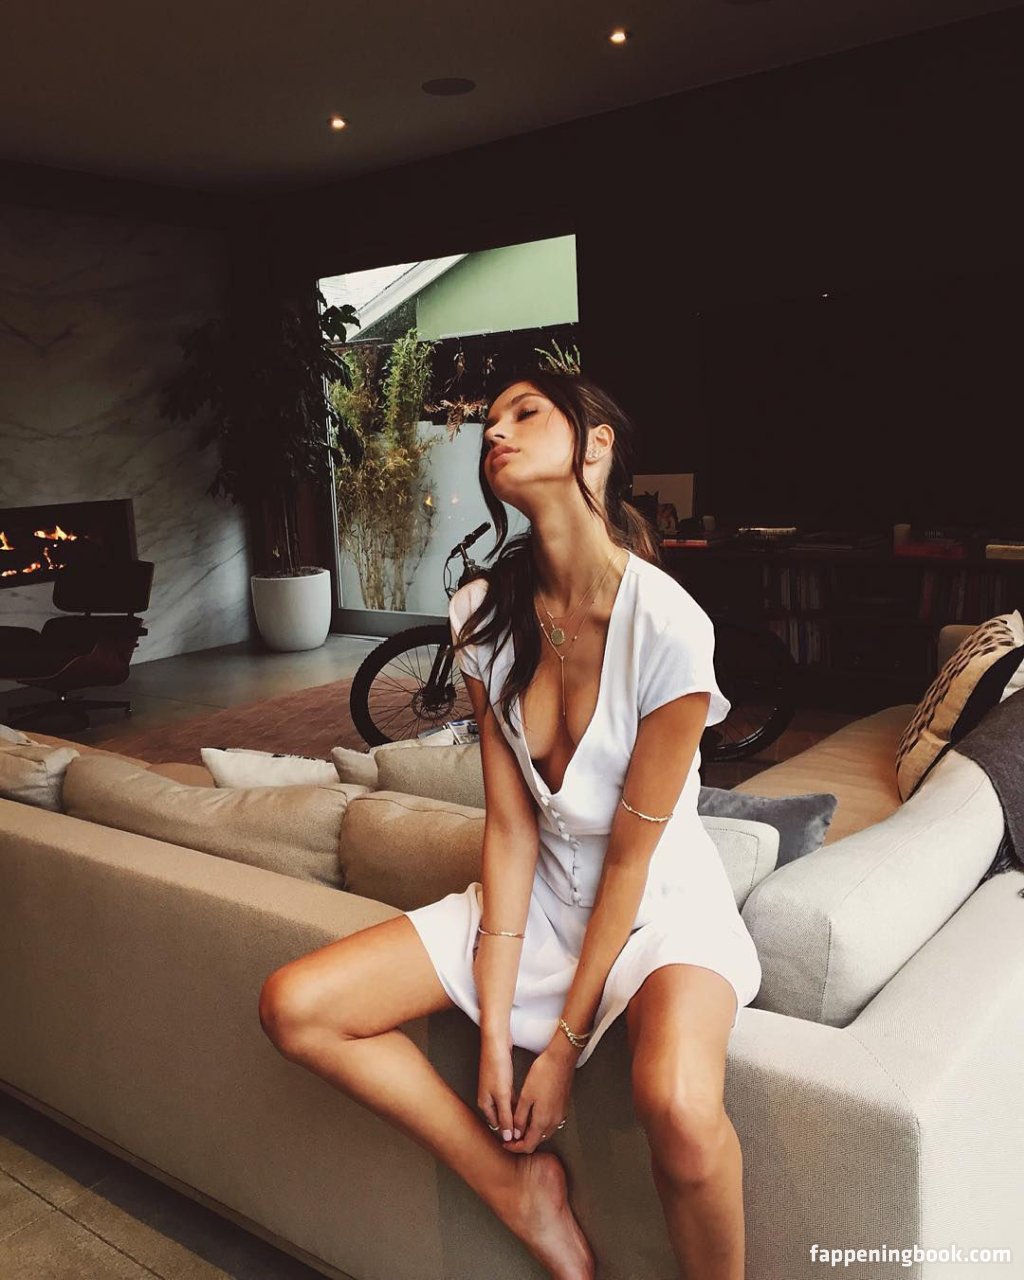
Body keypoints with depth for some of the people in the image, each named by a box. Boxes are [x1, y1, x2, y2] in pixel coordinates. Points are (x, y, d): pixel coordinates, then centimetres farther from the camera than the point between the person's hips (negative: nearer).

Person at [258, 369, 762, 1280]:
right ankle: (525, 1190, 6)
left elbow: (630, 854, -17)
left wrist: (563, 1048, -11)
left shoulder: (667, 624, -23)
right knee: (294, 1007, -9)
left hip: (661, 901, -5)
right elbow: (511, 827, -7)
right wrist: (493, 1031, -10)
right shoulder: (486, 614, -7)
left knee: (678, 1108, -37)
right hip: (539, 896, 6)